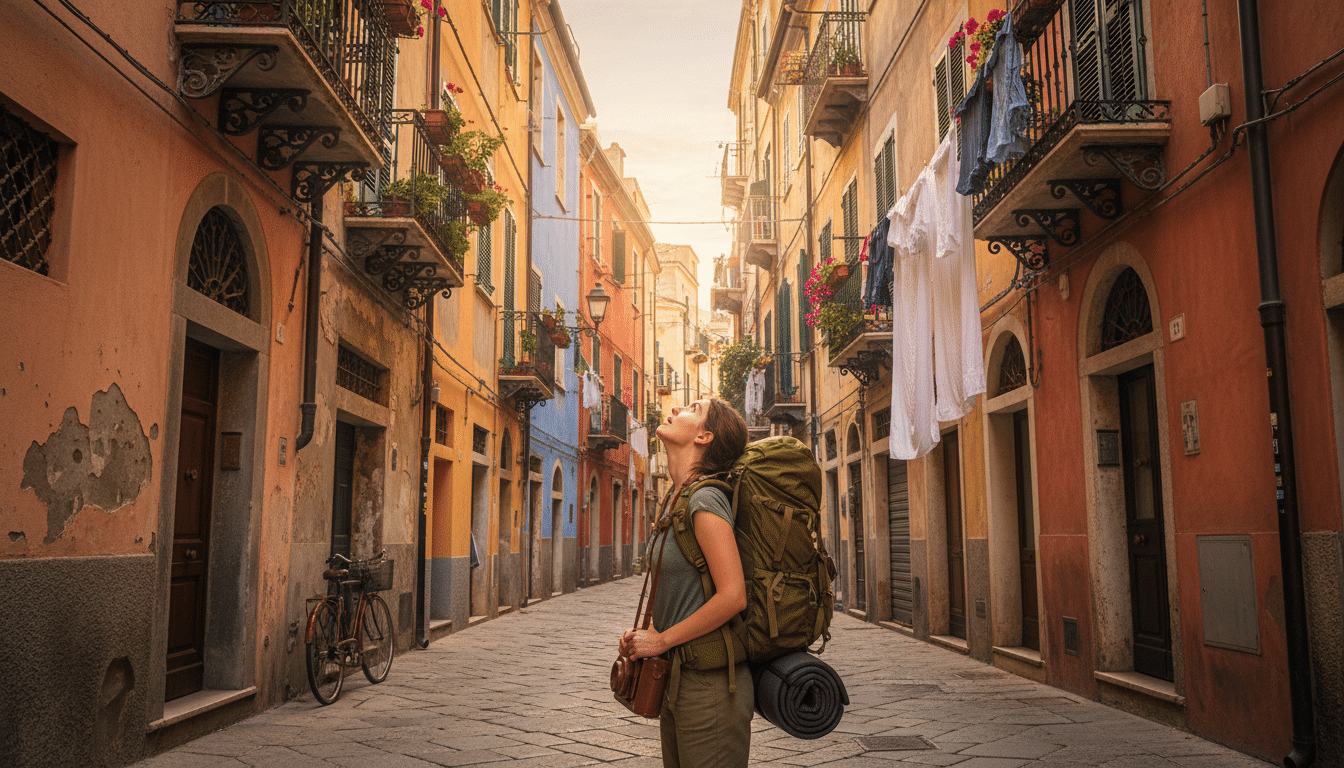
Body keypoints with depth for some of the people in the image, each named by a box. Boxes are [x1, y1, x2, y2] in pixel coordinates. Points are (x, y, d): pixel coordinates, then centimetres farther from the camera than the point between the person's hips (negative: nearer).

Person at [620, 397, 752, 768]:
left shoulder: (706, 499, -17)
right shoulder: (675, 499, 11)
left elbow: (732, 597, -23)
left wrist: (661, 640, -14)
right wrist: (648, 632, 6)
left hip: (709, 681, -9)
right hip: (680, 677, 9)